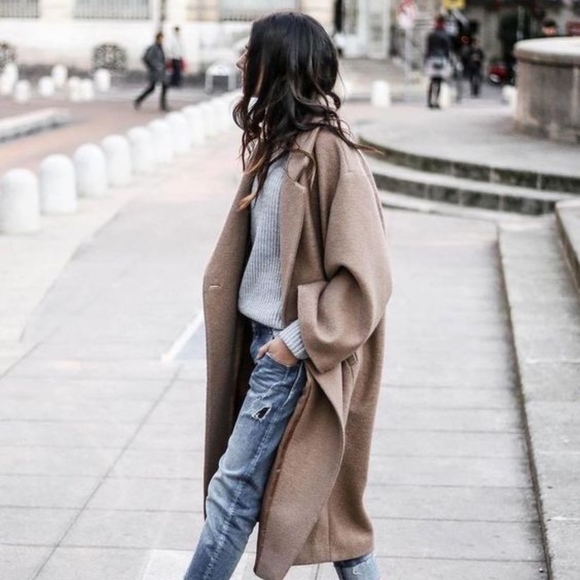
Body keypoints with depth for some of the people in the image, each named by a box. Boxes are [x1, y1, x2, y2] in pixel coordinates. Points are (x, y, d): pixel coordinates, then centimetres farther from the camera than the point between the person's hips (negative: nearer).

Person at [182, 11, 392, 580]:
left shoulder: (330, 152, -19)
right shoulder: (274, 144, 8)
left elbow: (365, 276, -20)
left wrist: (299, 341, -17)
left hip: (294, 355, -9)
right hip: (263, 340, 9)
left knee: (234, 490, 0)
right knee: (316, 491, 16)